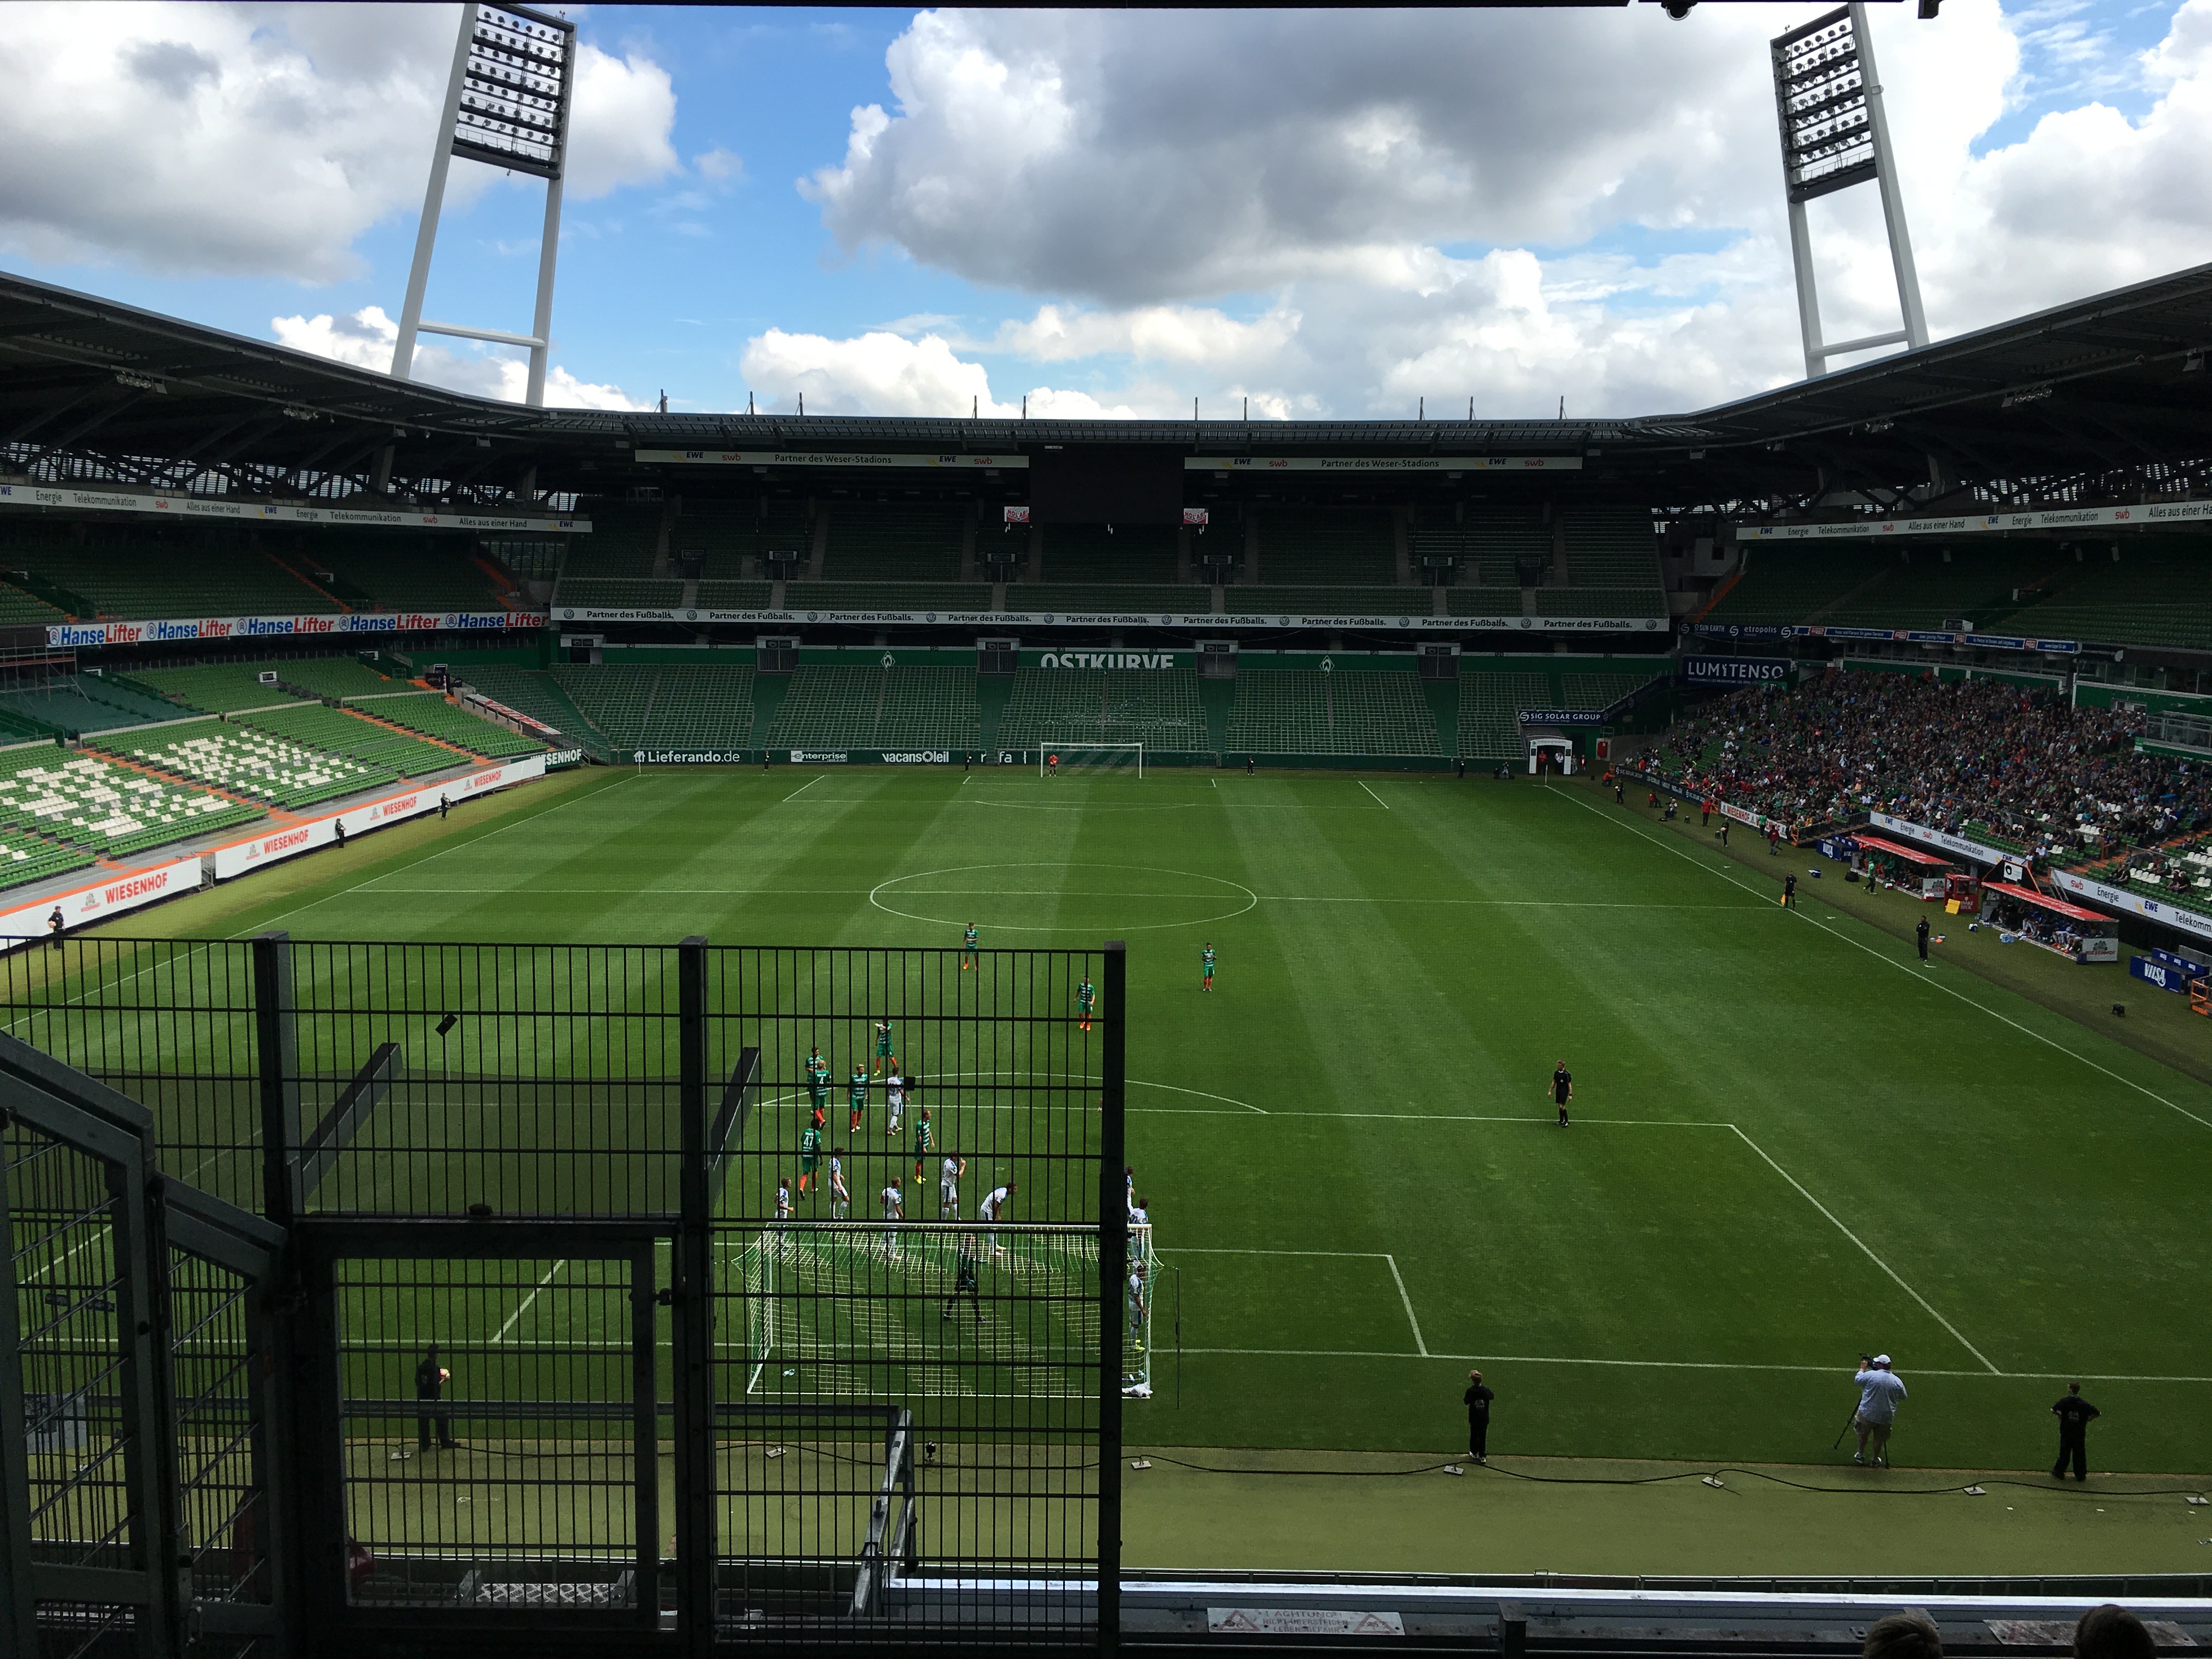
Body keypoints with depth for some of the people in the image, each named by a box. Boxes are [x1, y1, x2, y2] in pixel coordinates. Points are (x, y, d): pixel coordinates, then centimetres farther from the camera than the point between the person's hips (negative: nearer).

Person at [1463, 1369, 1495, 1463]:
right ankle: (1482, 1456, 17)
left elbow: (1466, 1402, -5)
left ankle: (1474, 1453, 32)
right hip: (1484, 1419, 0)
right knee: (1483, 1437, 12)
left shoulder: (1470, 1391, -20)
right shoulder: (1486, 1391, -17)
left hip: (1474, 1419, 0)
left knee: (1474, 1436, 19)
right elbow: (1492, 1397, 4)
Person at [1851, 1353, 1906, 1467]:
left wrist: (1863, 1368, 15)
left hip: (1868, 1414, -2)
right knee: (1879, 1439, 21)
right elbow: (1903, 1396, 8)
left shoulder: (1871, 1375, -17)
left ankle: (1860, 1455, 35)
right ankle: (1876, 1459, 34)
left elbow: (1857, 1380, 1)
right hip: (1886, 1417, 2)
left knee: (1863, 1435, 22)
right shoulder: (1897, 1381, -8)